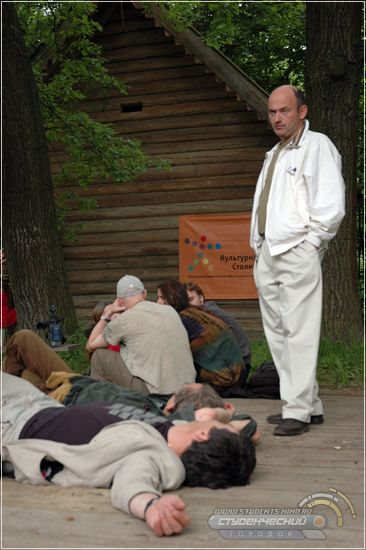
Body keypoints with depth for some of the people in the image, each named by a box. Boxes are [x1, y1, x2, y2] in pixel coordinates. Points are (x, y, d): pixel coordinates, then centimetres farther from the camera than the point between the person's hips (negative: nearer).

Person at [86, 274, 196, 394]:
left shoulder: (124, 320, -4)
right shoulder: (170, 311, 10)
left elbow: (90, 345, 10)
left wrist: (106, 315, 21)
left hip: (155, 392, -6)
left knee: (100, 357, 10)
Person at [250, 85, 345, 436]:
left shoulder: (317, 146, -3)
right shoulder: (273, 155, 23)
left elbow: (332, 204, -11)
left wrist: (311, 242, -9)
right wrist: (259, 246, 15)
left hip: (297, 252, -9)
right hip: (267, 254, 9)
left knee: (299, 333, -8)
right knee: (277, 333, 9)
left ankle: (298, 410, -4)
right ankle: (309, 404, 18)